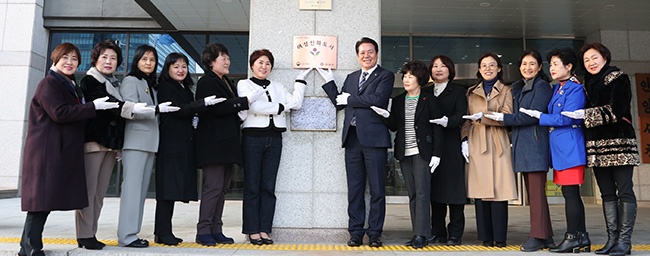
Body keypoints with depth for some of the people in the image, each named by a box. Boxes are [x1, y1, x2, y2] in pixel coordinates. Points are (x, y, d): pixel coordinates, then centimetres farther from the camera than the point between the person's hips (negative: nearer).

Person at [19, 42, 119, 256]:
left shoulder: (71, 87, 21)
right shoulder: (49, 84, -5)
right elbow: (59, 113, -18)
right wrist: (93, 106, -16)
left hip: (63, 152, 8)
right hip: (46, 151, -8)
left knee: (47, 199, 10)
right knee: (42, 197, -8)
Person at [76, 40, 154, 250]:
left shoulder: (115, 84, 21)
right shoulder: (89, 81, 0)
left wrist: (120, 146, 19)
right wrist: (132, 108, -29)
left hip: (112, 144, 7)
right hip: (94, 141, -7)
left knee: (100, 193, 7)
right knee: (89, 190, -5)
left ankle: (91, 233, 12)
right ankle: (84, 236, 0)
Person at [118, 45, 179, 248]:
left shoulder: (151, 85, 22)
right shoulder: (130, 81, -2)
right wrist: (157, 109, -17)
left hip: (150, 142, 8)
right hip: (136, 142, -8)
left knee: (141, 189, 7)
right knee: (132, 188, -8)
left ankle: (132, 233, 12)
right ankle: (126, 235, -4)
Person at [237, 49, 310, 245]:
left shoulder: (277, 87, 18)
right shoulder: (244, 84, 5)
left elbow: (296, 103, 7)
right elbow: (254, 106, -12)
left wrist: (301, 79, 9)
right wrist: (281, 107, -5)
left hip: (274, 138, 4)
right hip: (253, 137, -4)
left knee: (268, 186, 5)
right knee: (252, 186, 0)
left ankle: (264, 229, 11)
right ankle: (252, 230, 6)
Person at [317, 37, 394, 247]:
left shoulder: (385, 76, 2)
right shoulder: (351, 77, 20)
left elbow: (378, 99, -15)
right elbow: (339, 103, 17)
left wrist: (349, 99, -7)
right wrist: (329, 80, 13)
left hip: (374, 138, -5)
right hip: (352, 138, 5)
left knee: (377, 190, 2)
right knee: (354, 189, 8)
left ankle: (374, 233, 12)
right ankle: (356, 232, 15)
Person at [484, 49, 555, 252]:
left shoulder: (542, 86, -4)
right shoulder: (517, 88, 19)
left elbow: (532, 116, -13)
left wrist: (503, 118, -10)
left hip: (535, 144, -8)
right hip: (522, 145, 8)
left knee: (536, 191, -7)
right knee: (532, 192, 9)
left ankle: (538, 236, -1)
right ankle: (545, 236, 16)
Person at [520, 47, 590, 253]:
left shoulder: (575, 89, -9)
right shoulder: (556, 89, 17)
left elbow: (565, 118, -16)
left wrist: (538, 116, -9)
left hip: (569, 147, -9)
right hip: (559, 148, 9)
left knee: (570, 192, -5)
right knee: (571, 193, 11)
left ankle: (572, 238, 3)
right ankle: (582, 237, 18)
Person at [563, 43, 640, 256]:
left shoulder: (618, 79, 2)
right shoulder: (588, 84, 19)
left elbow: (617, 109, -10)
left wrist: (585, 114, -14)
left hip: (618, 142, -6)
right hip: (597, 145, 6)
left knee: (624, 192, -4)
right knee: (607, 193, 6)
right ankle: (612, 238, 10)